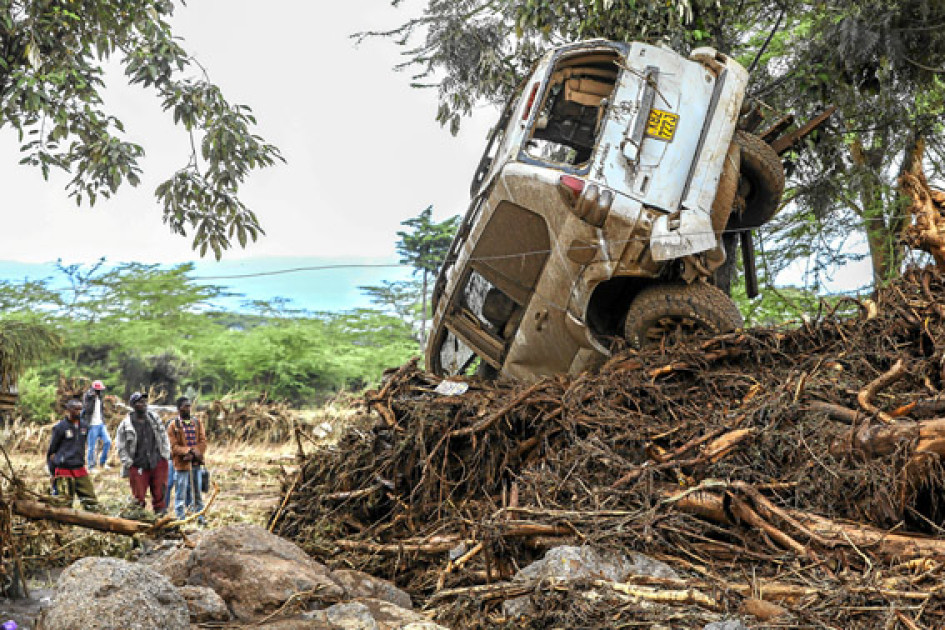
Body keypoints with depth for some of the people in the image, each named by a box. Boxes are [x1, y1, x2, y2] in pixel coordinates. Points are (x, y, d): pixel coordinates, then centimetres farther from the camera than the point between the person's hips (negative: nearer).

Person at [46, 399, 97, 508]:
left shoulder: (84, 427, 9)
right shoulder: (60, 427, -6)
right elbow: (52, 450, 0)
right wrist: (52, 470, 2)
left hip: (79, 468, 5)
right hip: (64, 469, -5)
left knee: (90, 499, 1)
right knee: (64, 502, -3)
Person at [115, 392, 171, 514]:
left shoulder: (155, 419, 7)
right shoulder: (126, 424, -4)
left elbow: (164, 438, 15)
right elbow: (120, 446, 0)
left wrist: (166, 455, 7)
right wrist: (128, 462, -6)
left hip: (158, 464, 3)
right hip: (138, 467, -3)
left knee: (159, 495, 5)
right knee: (139, 498, 1)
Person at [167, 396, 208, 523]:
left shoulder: (197, 423, 10)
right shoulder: (173, 425, -3)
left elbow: (203, 442, 4)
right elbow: (173, 446, -8)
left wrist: (194, 452, -13)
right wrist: (188, 450, -21)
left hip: (196, 463, 4)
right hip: (182, 464, -4)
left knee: (197, 492, 13)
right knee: (181, 493, -1)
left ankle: (200, 517, 21)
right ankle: (180, 519, 5)